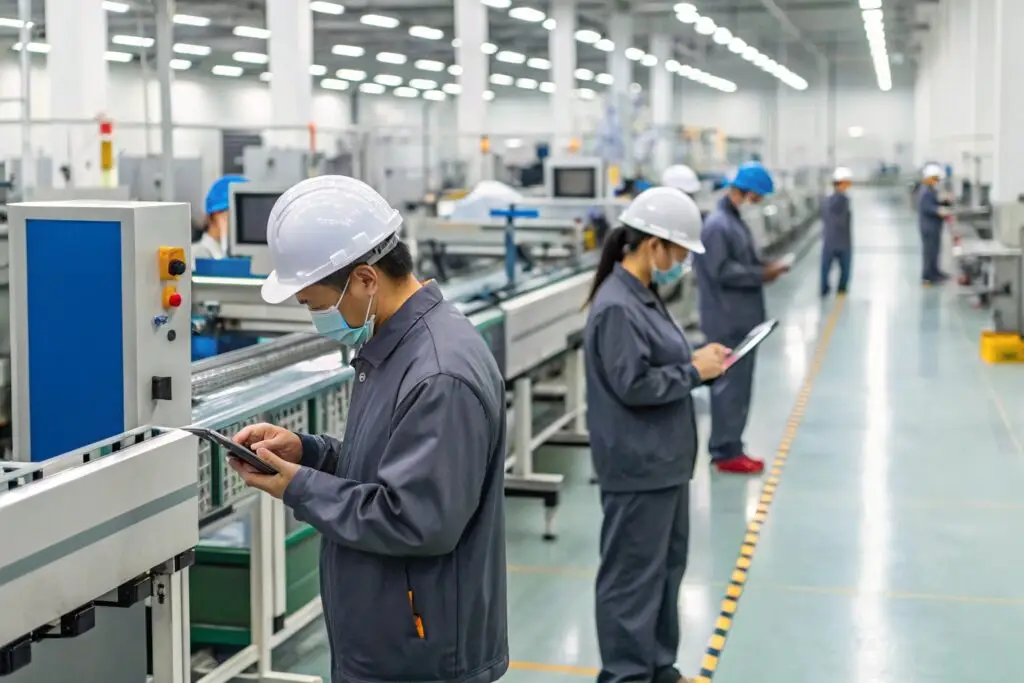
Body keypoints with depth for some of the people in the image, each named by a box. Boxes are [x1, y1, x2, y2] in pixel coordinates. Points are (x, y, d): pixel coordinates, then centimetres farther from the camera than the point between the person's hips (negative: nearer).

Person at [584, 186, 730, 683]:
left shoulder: (643, 296, 10)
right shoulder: (616, 307, -21)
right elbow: (633, 384, -24)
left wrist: (696, 361, 4)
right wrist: (694, 370, -14)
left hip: (664, 460, 11)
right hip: (637, 466, -11)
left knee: (667, 565, 19)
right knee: (634, 573, 0)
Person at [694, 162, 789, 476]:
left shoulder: (734, 221, 15)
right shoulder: (717, 225, -17)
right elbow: (722, 271, -22)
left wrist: (764, 269, 4)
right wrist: (762, 274, -16)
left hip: (741, 318, 10)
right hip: (728, 321, -10)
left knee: (738, 384, 14)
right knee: (729, 384, -4)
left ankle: (728, 447, 21)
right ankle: (726, 453, 3)